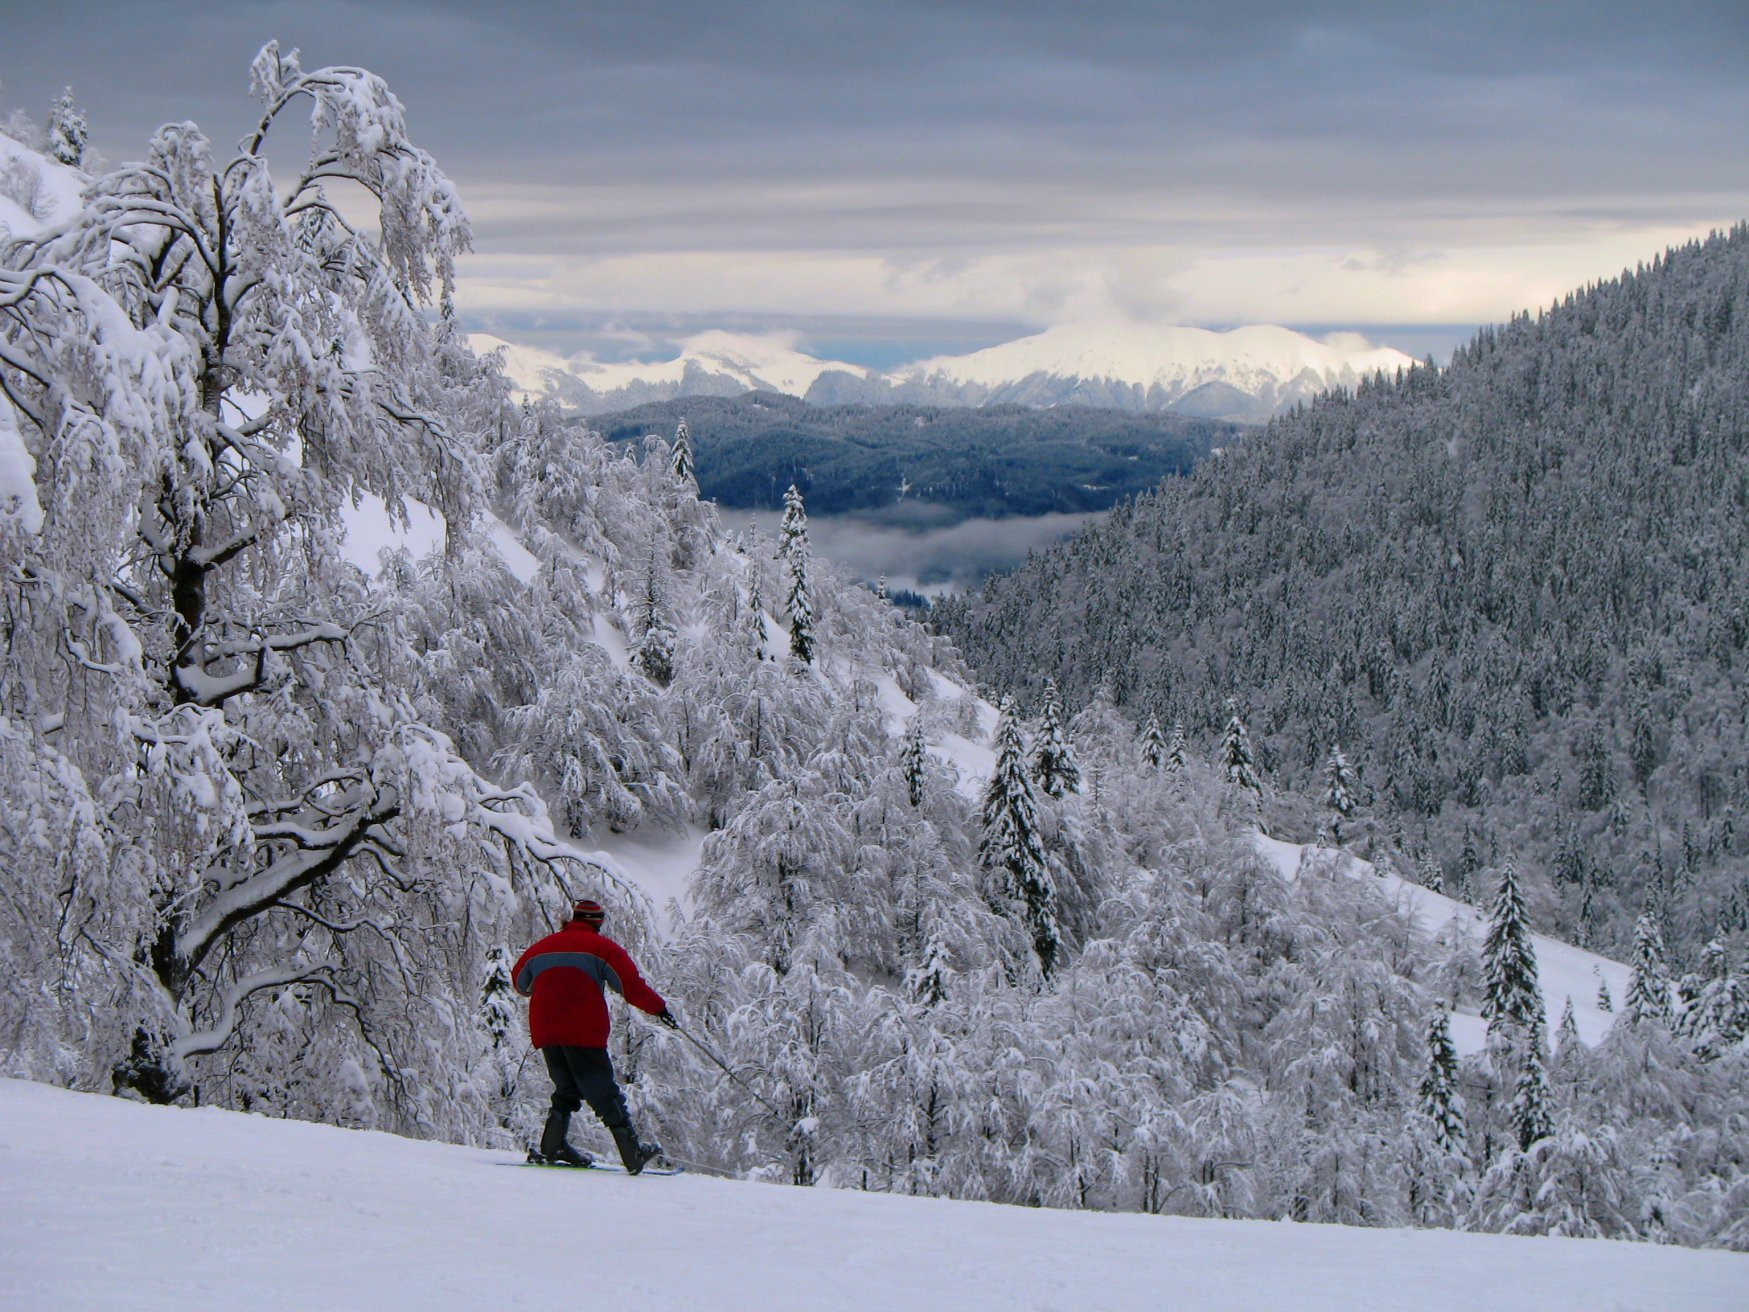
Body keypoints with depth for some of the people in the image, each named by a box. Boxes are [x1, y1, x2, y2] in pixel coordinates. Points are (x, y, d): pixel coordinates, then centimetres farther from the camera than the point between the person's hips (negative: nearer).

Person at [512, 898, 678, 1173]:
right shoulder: (602, 946, 2)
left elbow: (519, 982, 27)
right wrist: (659, 1008, 3)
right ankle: (633, 1153, -5)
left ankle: (553, 1147, 3)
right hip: (584, 1033, -4)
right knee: (604, 1093, -1)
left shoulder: (543, 946, 15)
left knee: (567, 1089, 17)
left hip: (545, 1031, 4)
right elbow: (631, 985, -8)